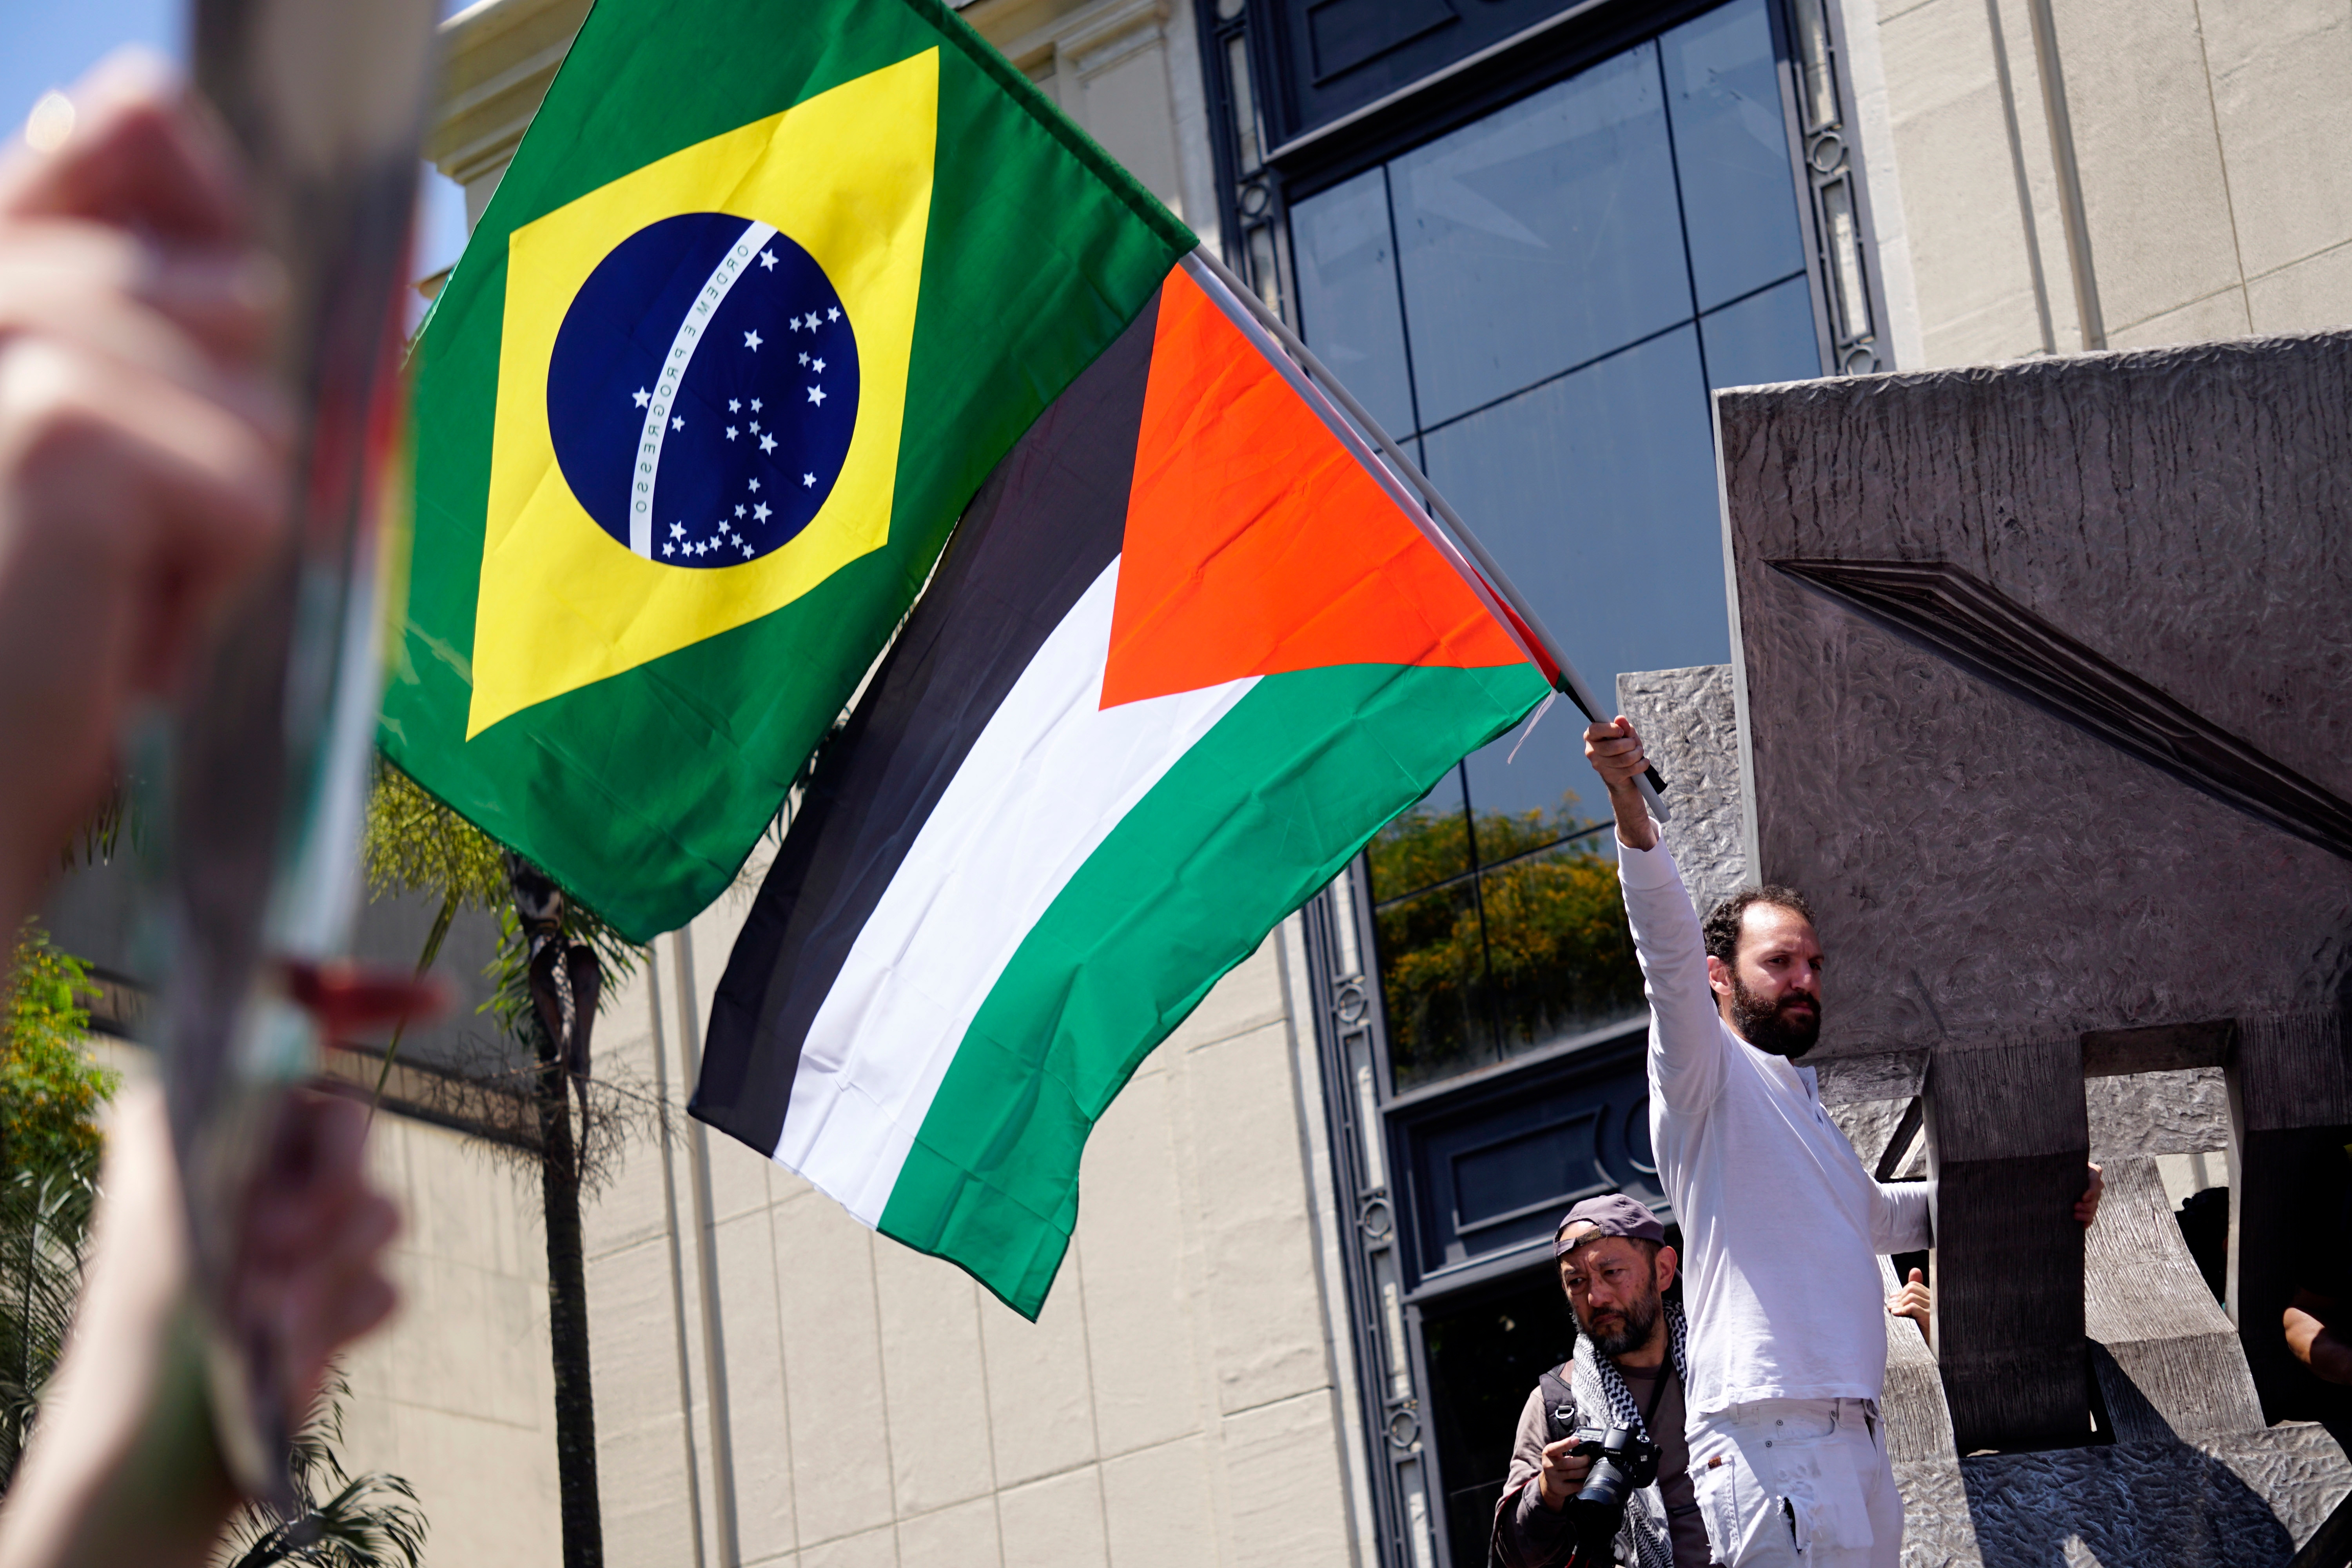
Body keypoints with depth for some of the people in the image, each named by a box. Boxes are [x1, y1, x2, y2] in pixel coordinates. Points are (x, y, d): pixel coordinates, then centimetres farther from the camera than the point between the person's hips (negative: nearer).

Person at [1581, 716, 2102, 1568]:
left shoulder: (1802, 1101, 27)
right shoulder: (1708, 1075, 1)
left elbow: (1876, 1212, 43)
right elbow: (1670, 952, -17)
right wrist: (1629, 804, -32)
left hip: (1853, 1442, 9)